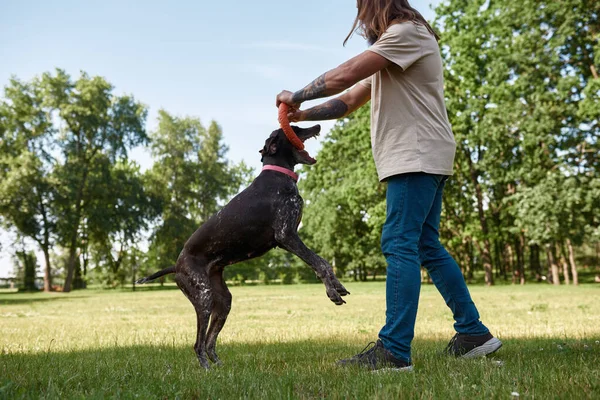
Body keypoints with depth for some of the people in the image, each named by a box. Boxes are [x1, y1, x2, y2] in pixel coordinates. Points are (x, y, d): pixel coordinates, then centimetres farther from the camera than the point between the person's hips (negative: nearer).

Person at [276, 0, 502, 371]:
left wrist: (296, 96, -3)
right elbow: (350, 99, 19)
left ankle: (394, 350, -15)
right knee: (427, 247, 9)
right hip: (418, 159, 10)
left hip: (418, 155, -10)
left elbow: (344, 75, -14)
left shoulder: (407, 32, -6)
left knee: (400, 244, -15)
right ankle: (473, 333, 15)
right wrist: (303, 115, 8)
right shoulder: (389, 57, 26)